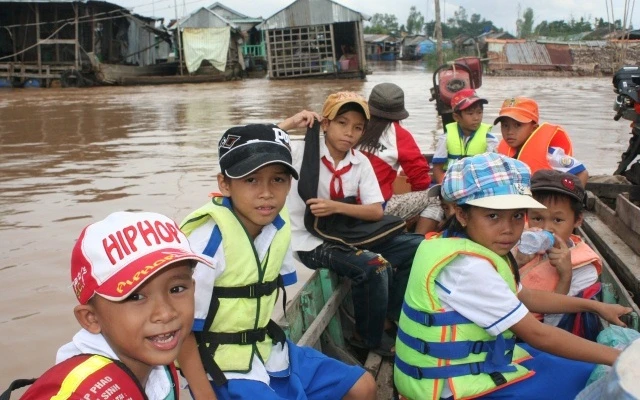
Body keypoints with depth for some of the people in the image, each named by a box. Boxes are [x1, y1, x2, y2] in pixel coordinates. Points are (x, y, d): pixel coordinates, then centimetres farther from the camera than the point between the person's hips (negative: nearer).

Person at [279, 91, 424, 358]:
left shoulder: (361, 163, 1)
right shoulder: (301, 153, -12)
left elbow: (376, 211, -5)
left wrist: (336, 207, -20)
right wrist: (290, 124, -23)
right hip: (312, 242, -6)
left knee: (416, 246, -3)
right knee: (373, 267, -29)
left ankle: (388, 320, 10)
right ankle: (369, 337, -2)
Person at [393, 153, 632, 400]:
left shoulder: (478, 246, 1)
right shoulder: (469, 267, -29)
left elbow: (524, 297, 17)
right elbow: (537, 335, -23)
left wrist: (595, 306, 17)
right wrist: (615, 357, -15)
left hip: (473, 357, 9)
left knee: (585, 370, 15)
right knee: (581, 379, -5)